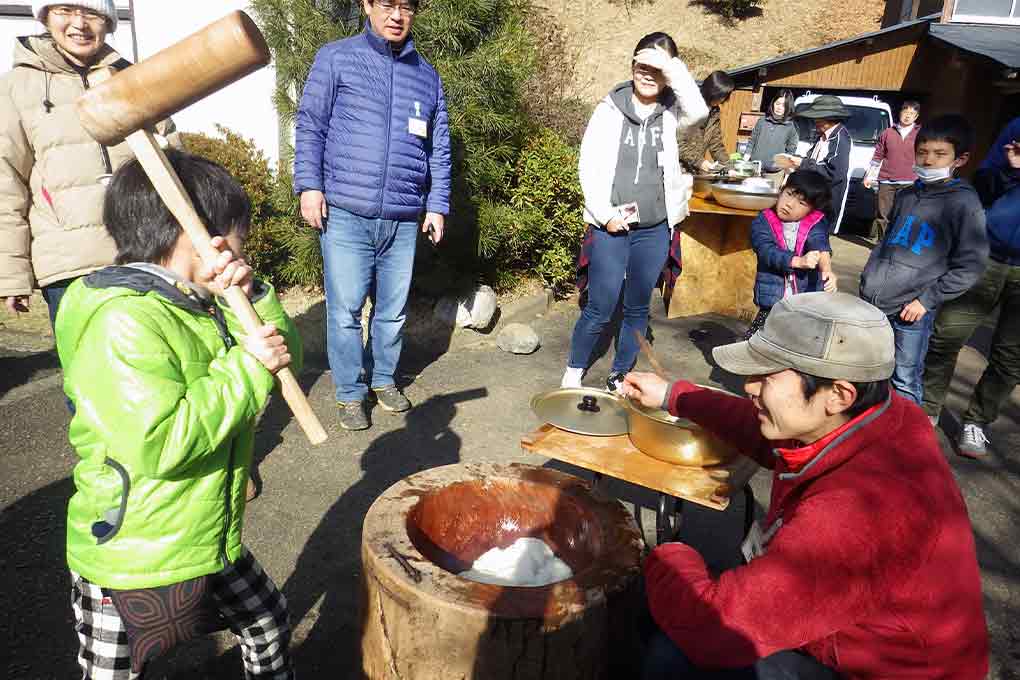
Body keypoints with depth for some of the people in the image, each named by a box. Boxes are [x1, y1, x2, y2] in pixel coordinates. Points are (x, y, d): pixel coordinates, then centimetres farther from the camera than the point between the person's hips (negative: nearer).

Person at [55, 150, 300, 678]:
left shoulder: (202, 305, 2)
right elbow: (156, 443, -35)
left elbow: (284, 361, 5)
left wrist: (252, 300, -12)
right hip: (130, 565, -8)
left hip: (211, 542, 8)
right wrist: (246, 367, -28)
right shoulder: (123, 322, -27)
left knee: (270, 627, 24)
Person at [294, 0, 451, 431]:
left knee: (393, 311, 11)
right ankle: (350, 394, 15)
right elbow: (309, 126, 2)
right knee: (345, 310, -1)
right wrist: (309, 185, -7)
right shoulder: (336, 58, 5)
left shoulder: (427, 76, 15)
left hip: (403, 220, 3)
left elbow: (439, 149, 16)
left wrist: (437, 205, 10)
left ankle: (384, 379, 30)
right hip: (346, 216, -3)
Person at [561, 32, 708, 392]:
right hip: (610, 226, -2)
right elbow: (588, 165, -3)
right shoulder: (610, 108, 0)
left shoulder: (671, 112, 4)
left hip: (655, 229, 2)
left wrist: (672, 66, -23)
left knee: (637, 308, 9)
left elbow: (698, 111, -20)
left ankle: (619, 376, 24)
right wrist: (604, 214, -10)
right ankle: (573, 373, 18)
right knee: (600, 307, -2)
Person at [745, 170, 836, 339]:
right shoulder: (762, 222, 0)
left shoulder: (816, 224, 2)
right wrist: (799, 261, -31)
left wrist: (826, 269, -38)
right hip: (772, 304, 0)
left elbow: (820, 245, -17)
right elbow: (767, 252, -16)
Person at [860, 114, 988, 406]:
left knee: (905, 382, 0)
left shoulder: (965, 204, -7)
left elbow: (970, 266, -8)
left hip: (912, 311, -5)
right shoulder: (906, 195, 10)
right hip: (873, 301, 6)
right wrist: (868, 281, 13)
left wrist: (927, 299, -11)